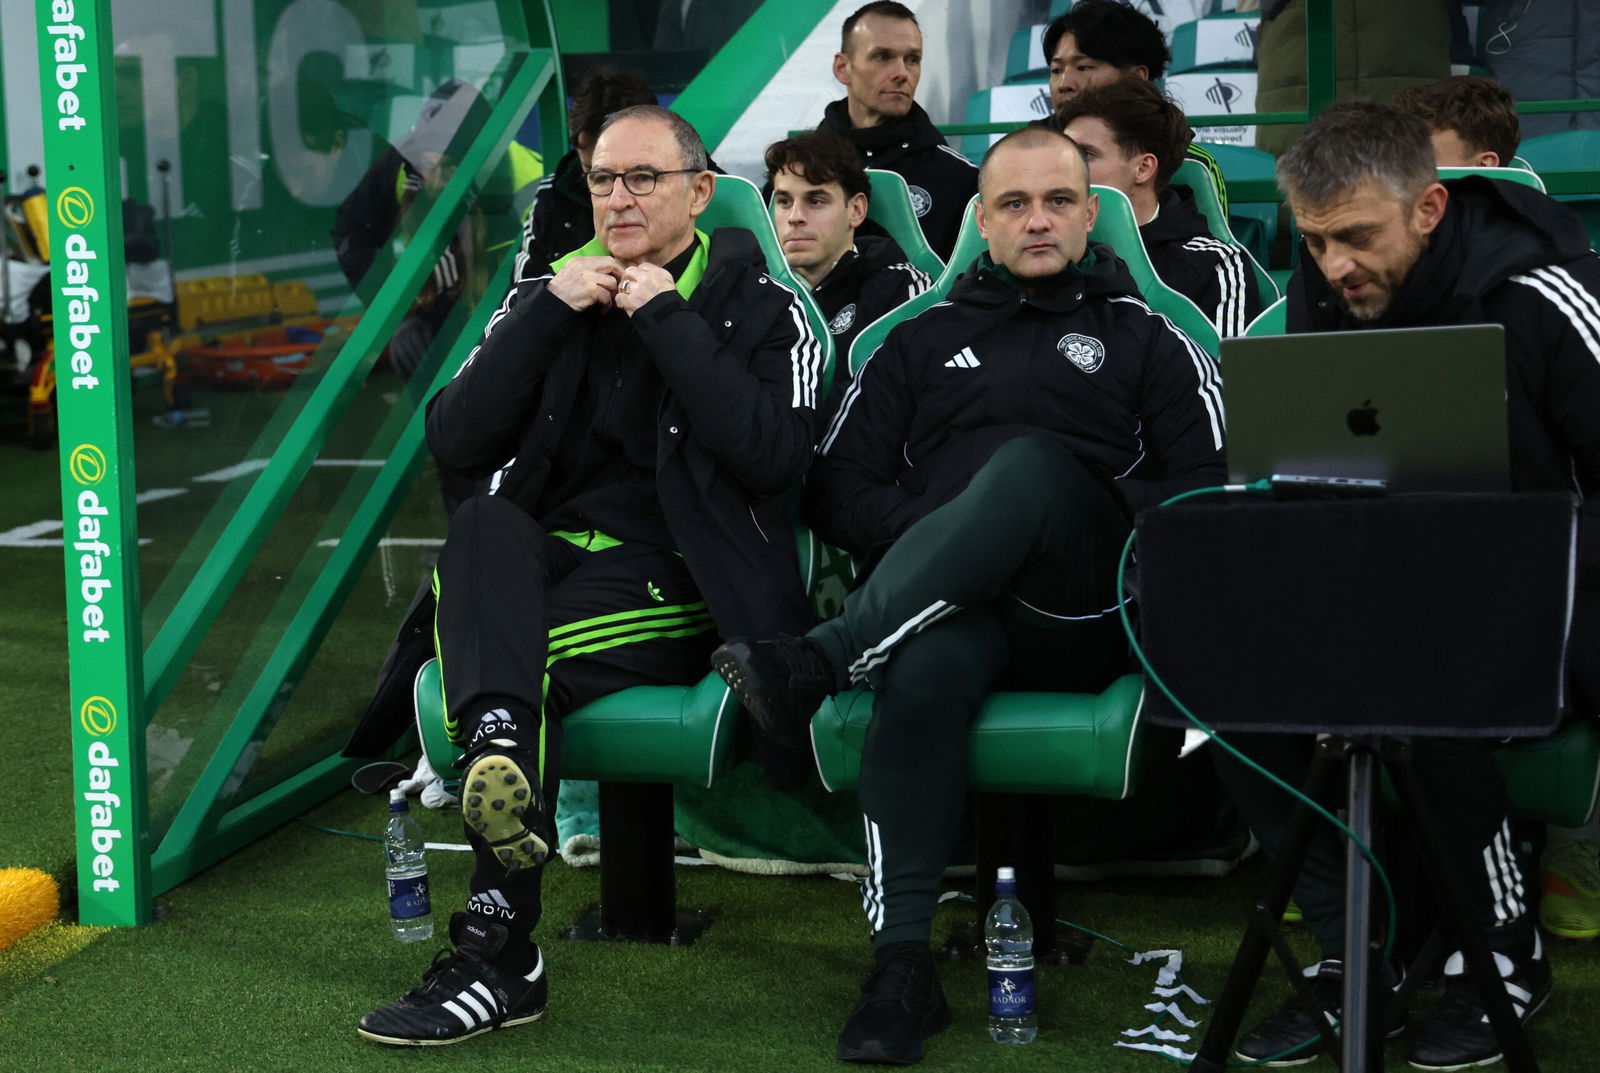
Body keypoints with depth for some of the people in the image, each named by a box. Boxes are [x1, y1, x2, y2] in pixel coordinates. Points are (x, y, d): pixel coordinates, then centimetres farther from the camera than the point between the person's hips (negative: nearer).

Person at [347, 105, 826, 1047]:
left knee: (526, 660, -30)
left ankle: (502, 959, -28)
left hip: (680, 582, -3)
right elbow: (456, 442, 3)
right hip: (549, 560, 4)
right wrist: (550, 313, -6)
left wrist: (665, 320, -12)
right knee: (486, 523, -30)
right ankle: (498, 744, -57)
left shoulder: (763, 309, 5)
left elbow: (774, 453, -15)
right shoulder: (551, 294, 16)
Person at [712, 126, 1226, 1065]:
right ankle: (903, 964, -37)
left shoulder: (1148, 340, 21)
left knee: (1033, 461, -34)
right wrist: (937, 533, -1)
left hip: (1085, 615, -1)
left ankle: (815, 666, -41)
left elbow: (1211, 491, 7)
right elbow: (839, 487, 17)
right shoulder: (922, 342, 27)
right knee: (929, 667, -38)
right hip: (947, 608, 1)